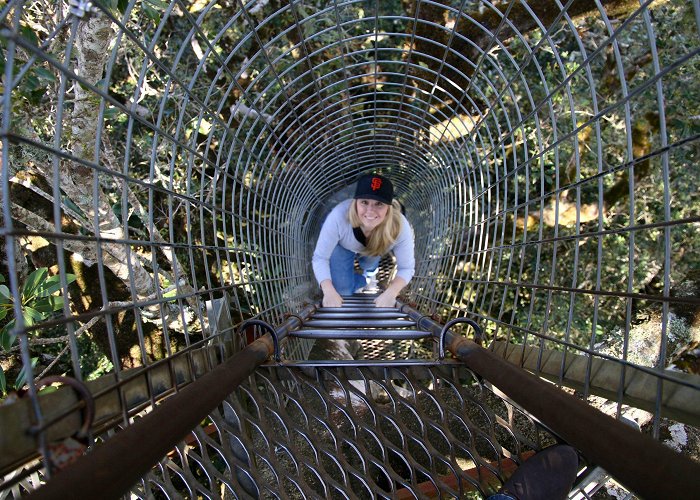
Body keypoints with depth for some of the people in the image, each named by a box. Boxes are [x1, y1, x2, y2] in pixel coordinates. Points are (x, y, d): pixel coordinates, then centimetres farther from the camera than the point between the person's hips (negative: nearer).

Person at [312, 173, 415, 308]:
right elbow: (320, 257, -31)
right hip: (342, 246, -1)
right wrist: (329, 291, -45)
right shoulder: (338, 216, -45)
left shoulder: (400, 226, -40)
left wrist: (390, 293, -44)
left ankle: (369, 266, 40)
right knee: (342, 290, -6)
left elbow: (406, 268, -27)